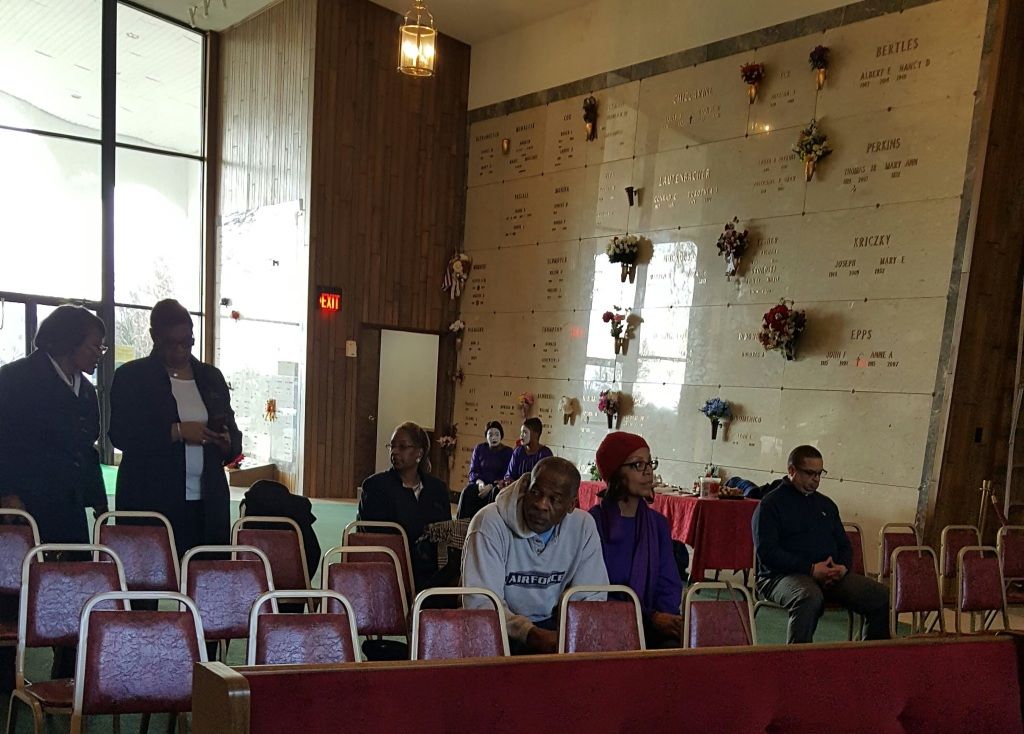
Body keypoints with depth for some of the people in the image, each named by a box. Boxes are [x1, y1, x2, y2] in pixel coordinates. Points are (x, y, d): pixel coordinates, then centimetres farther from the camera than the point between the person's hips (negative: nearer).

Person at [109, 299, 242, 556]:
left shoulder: (211, 377, 15)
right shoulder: (131, 376, 5)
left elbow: (234, 434, 18)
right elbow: (120, 434, -6)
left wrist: (226, 443, -5)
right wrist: (177, 432, -15)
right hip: (150, 503, -3)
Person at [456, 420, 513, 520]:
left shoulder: (508, 451, 3)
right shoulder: (479, 449, 11)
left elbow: (506, 476, -4)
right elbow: (472, 472, 8)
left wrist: (491, 486, -19)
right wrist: (479, 482, -14)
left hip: (497, 485, -2)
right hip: (479, 483, 2)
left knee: (494, 493, -37)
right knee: (468, 491, -30)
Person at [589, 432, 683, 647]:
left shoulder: (658, 523, 11)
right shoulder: (593, 522, -7)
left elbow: (669, 585, 11)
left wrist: (665, 617, -11)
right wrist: (651, 618, -17)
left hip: (653, 625, 5)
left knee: (674, 645, -29)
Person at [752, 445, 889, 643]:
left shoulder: (826, 504, 23)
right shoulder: (771, 504, 0)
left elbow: (844, 544, 25)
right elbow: (766, 551, -11)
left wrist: (843, 567, 1)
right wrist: (811, 569, -17)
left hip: (832, 575, 7)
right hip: (783, 575, -6)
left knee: (882, 596, -11)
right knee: (810, 597, -39)